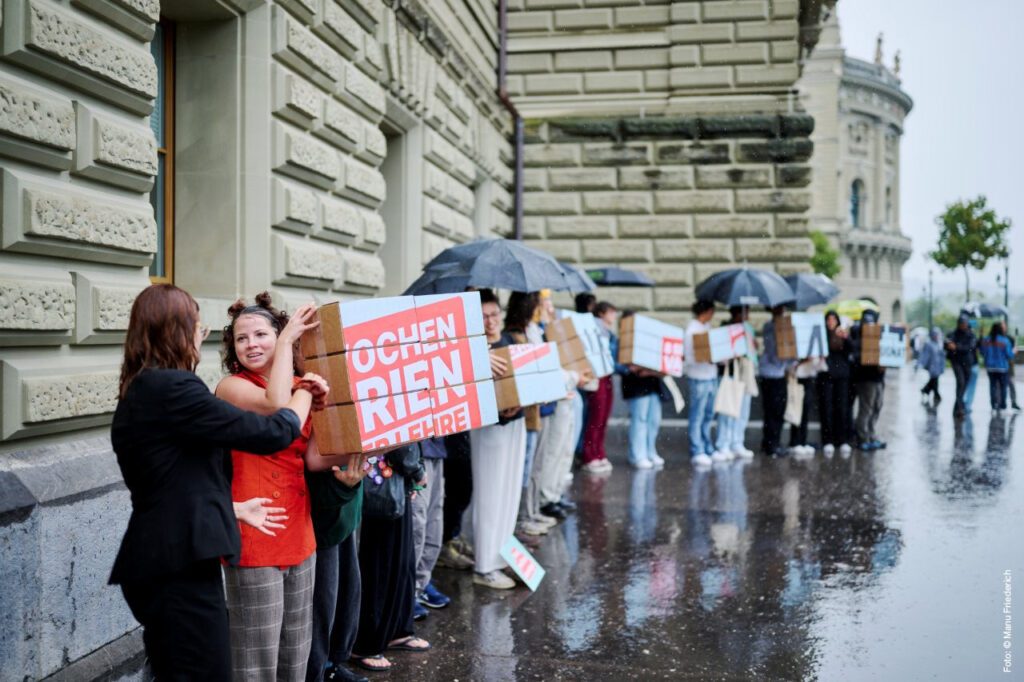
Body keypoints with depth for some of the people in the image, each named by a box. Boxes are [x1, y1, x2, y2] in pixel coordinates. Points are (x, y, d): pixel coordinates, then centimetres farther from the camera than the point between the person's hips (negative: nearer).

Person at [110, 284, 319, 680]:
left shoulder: (139, 393, 14)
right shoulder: (172, 388, -16)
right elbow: (273, 433, -14)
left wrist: (234, 509, 27)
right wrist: (306, 392, 5)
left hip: (162, 565, 10)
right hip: (179, 569, -10)